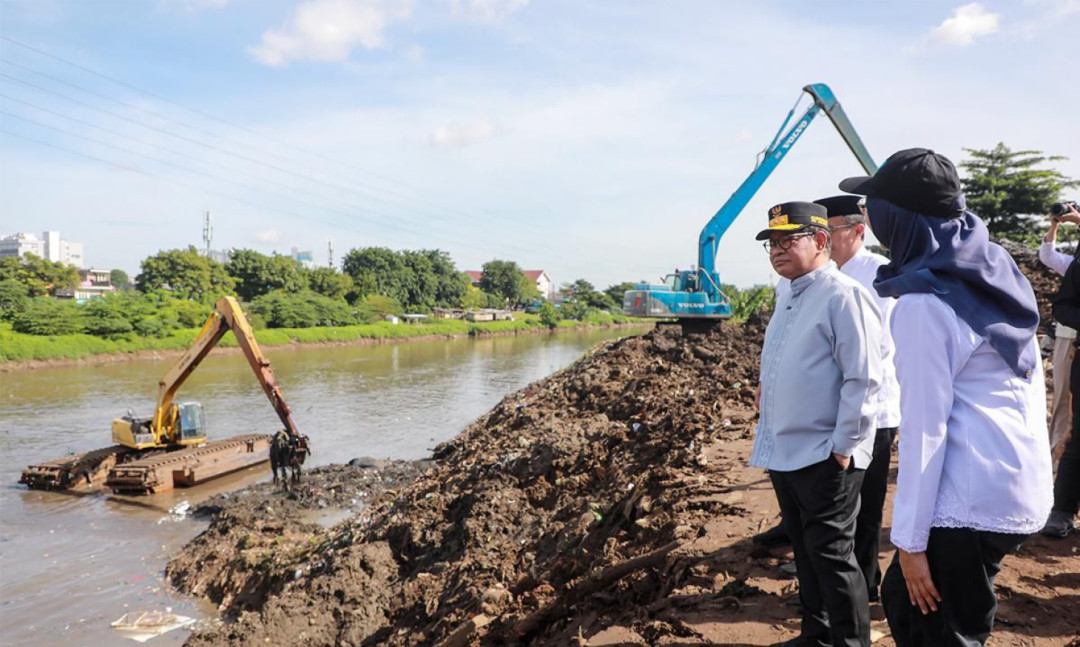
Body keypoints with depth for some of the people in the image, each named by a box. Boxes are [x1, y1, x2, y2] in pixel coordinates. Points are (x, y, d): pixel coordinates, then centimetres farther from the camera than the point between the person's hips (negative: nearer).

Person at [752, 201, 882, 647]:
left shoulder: (843, 296, -14)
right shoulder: (789, 298, 12)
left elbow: (863, 379, -17)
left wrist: (842, 448, -16)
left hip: (824, 456, -8)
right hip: (784, 452, 8)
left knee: (830, 554, 3)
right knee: (804, 549, 18)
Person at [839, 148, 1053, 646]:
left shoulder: (924, 303, -18)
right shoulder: (996, 271, 8)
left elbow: (924, 426, -19)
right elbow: (1031, 380, 13)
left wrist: (911, 539, -13)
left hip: (971, 497, -9)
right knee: (902, 600, 22)